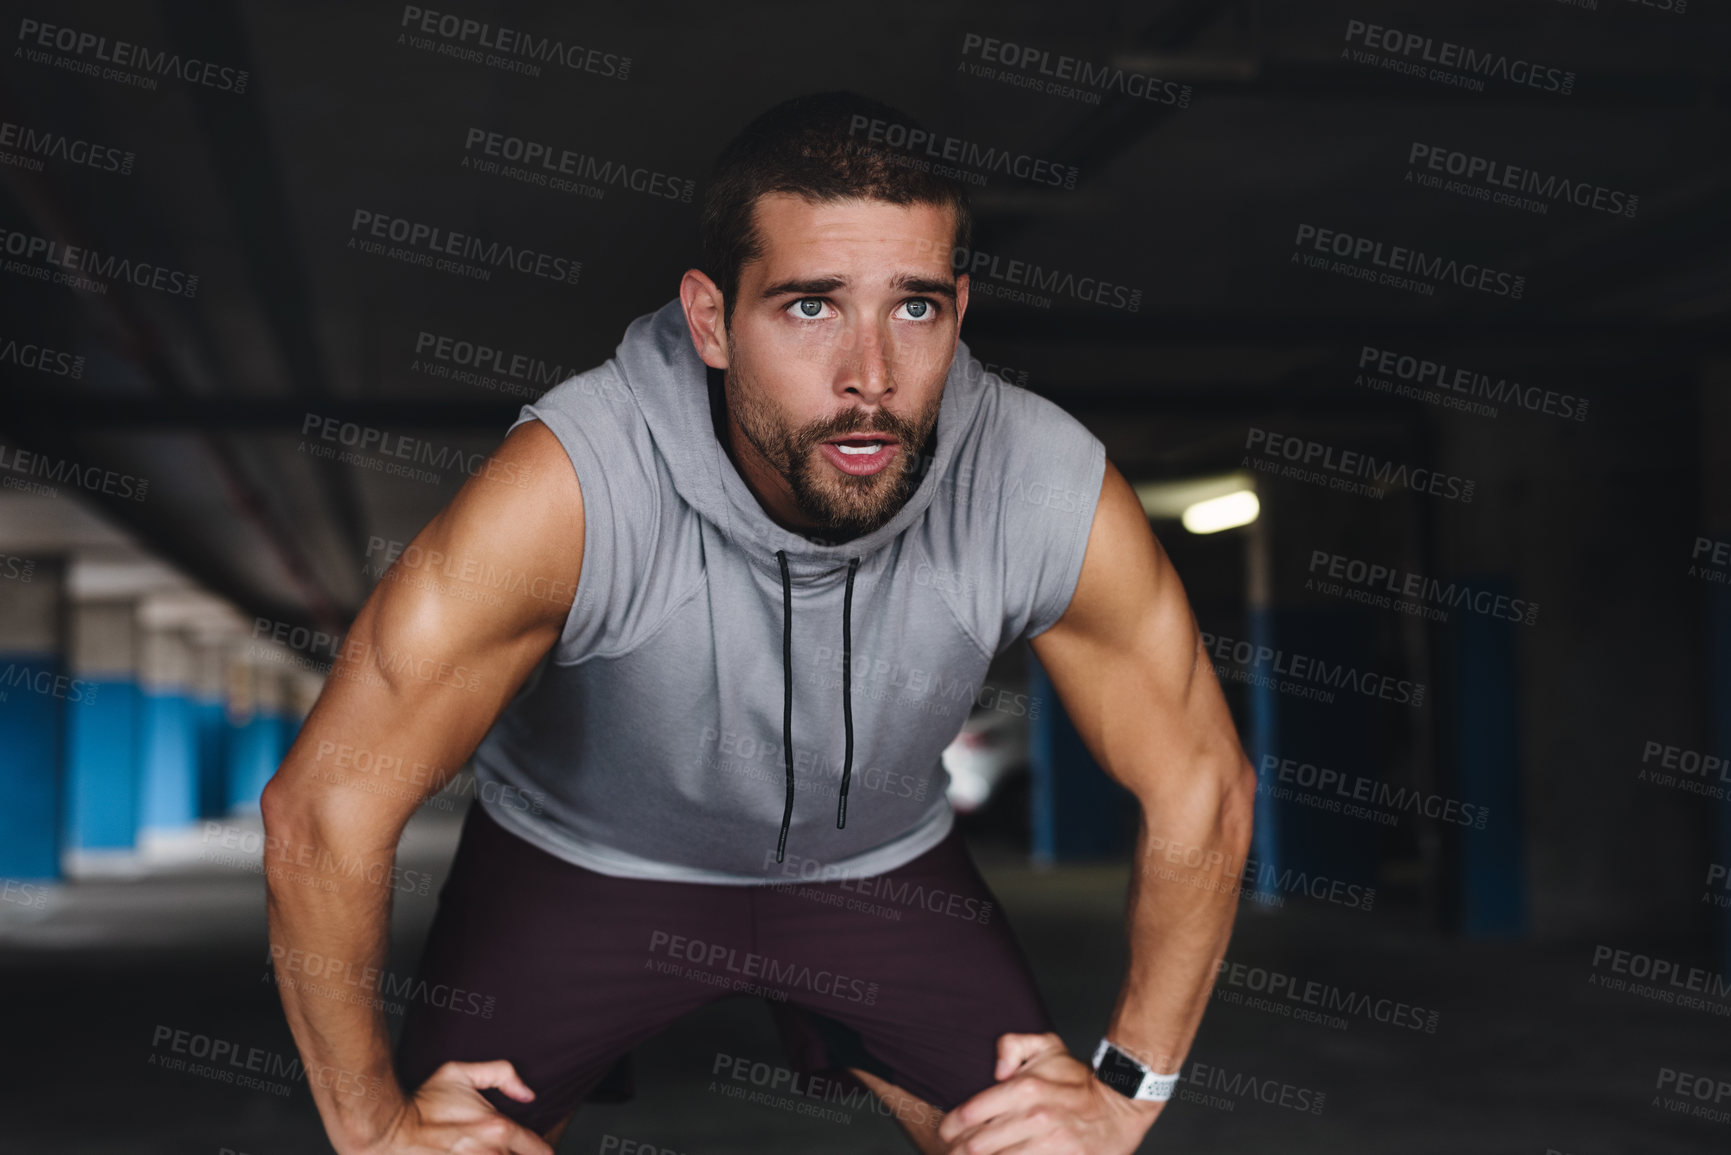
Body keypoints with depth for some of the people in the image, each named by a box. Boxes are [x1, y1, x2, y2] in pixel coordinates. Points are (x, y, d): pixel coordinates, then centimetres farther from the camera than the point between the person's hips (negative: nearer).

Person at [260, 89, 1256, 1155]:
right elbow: (327, 803, -27)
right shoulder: (566, 490, -36)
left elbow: (1203, 786, -13)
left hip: (877, 860, 2)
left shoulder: (1059, 497, -29)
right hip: (580, 855, -1)